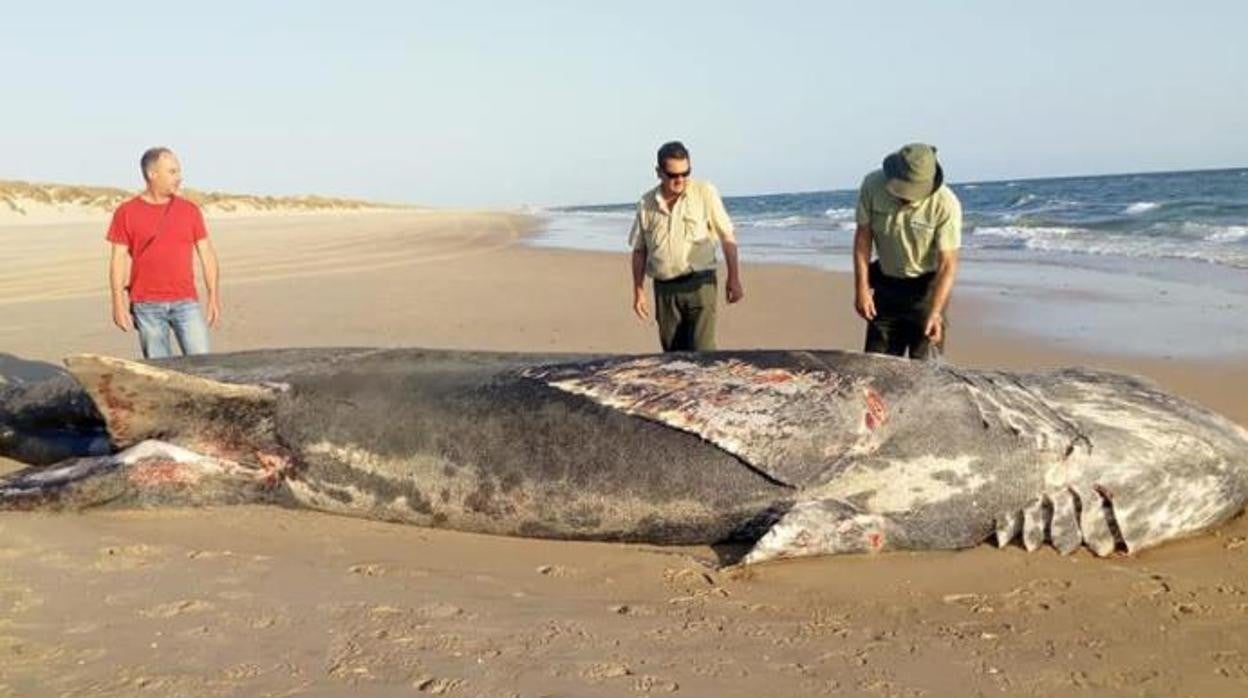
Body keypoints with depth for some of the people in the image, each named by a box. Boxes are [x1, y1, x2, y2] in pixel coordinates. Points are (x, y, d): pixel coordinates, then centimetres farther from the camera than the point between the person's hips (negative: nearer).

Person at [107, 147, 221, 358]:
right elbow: (118, 259, 2)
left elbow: (206, 253, 8)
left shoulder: (189, 210, 6)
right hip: (146, 305, -1)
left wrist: (213, 296, 2)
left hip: (185, 301, 1)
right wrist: (119, 303, -3)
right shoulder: (126, 212, 2)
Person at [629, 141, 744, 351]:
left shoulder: (705, 193, -1)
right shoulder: (646, 204, 6)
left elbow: (727, 237, 0)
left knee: (702, 351, -11)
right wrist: (638, 291, 9)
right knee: (673, 354, 7)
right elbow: (639, 250, 12)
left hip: (699, 284, -3)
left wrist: (734, 279, -4)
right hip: (664, 290, 3)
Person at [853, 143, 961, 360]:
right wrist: (861, 288, -10)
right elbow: (863, 237, -7)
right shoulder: (872, 185, -16)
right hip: (885, 283, 3)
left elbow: (947, 264, -21)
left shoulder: (945, 204, -24)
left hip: (926, 285, -3)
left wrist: (935, 312, -30)